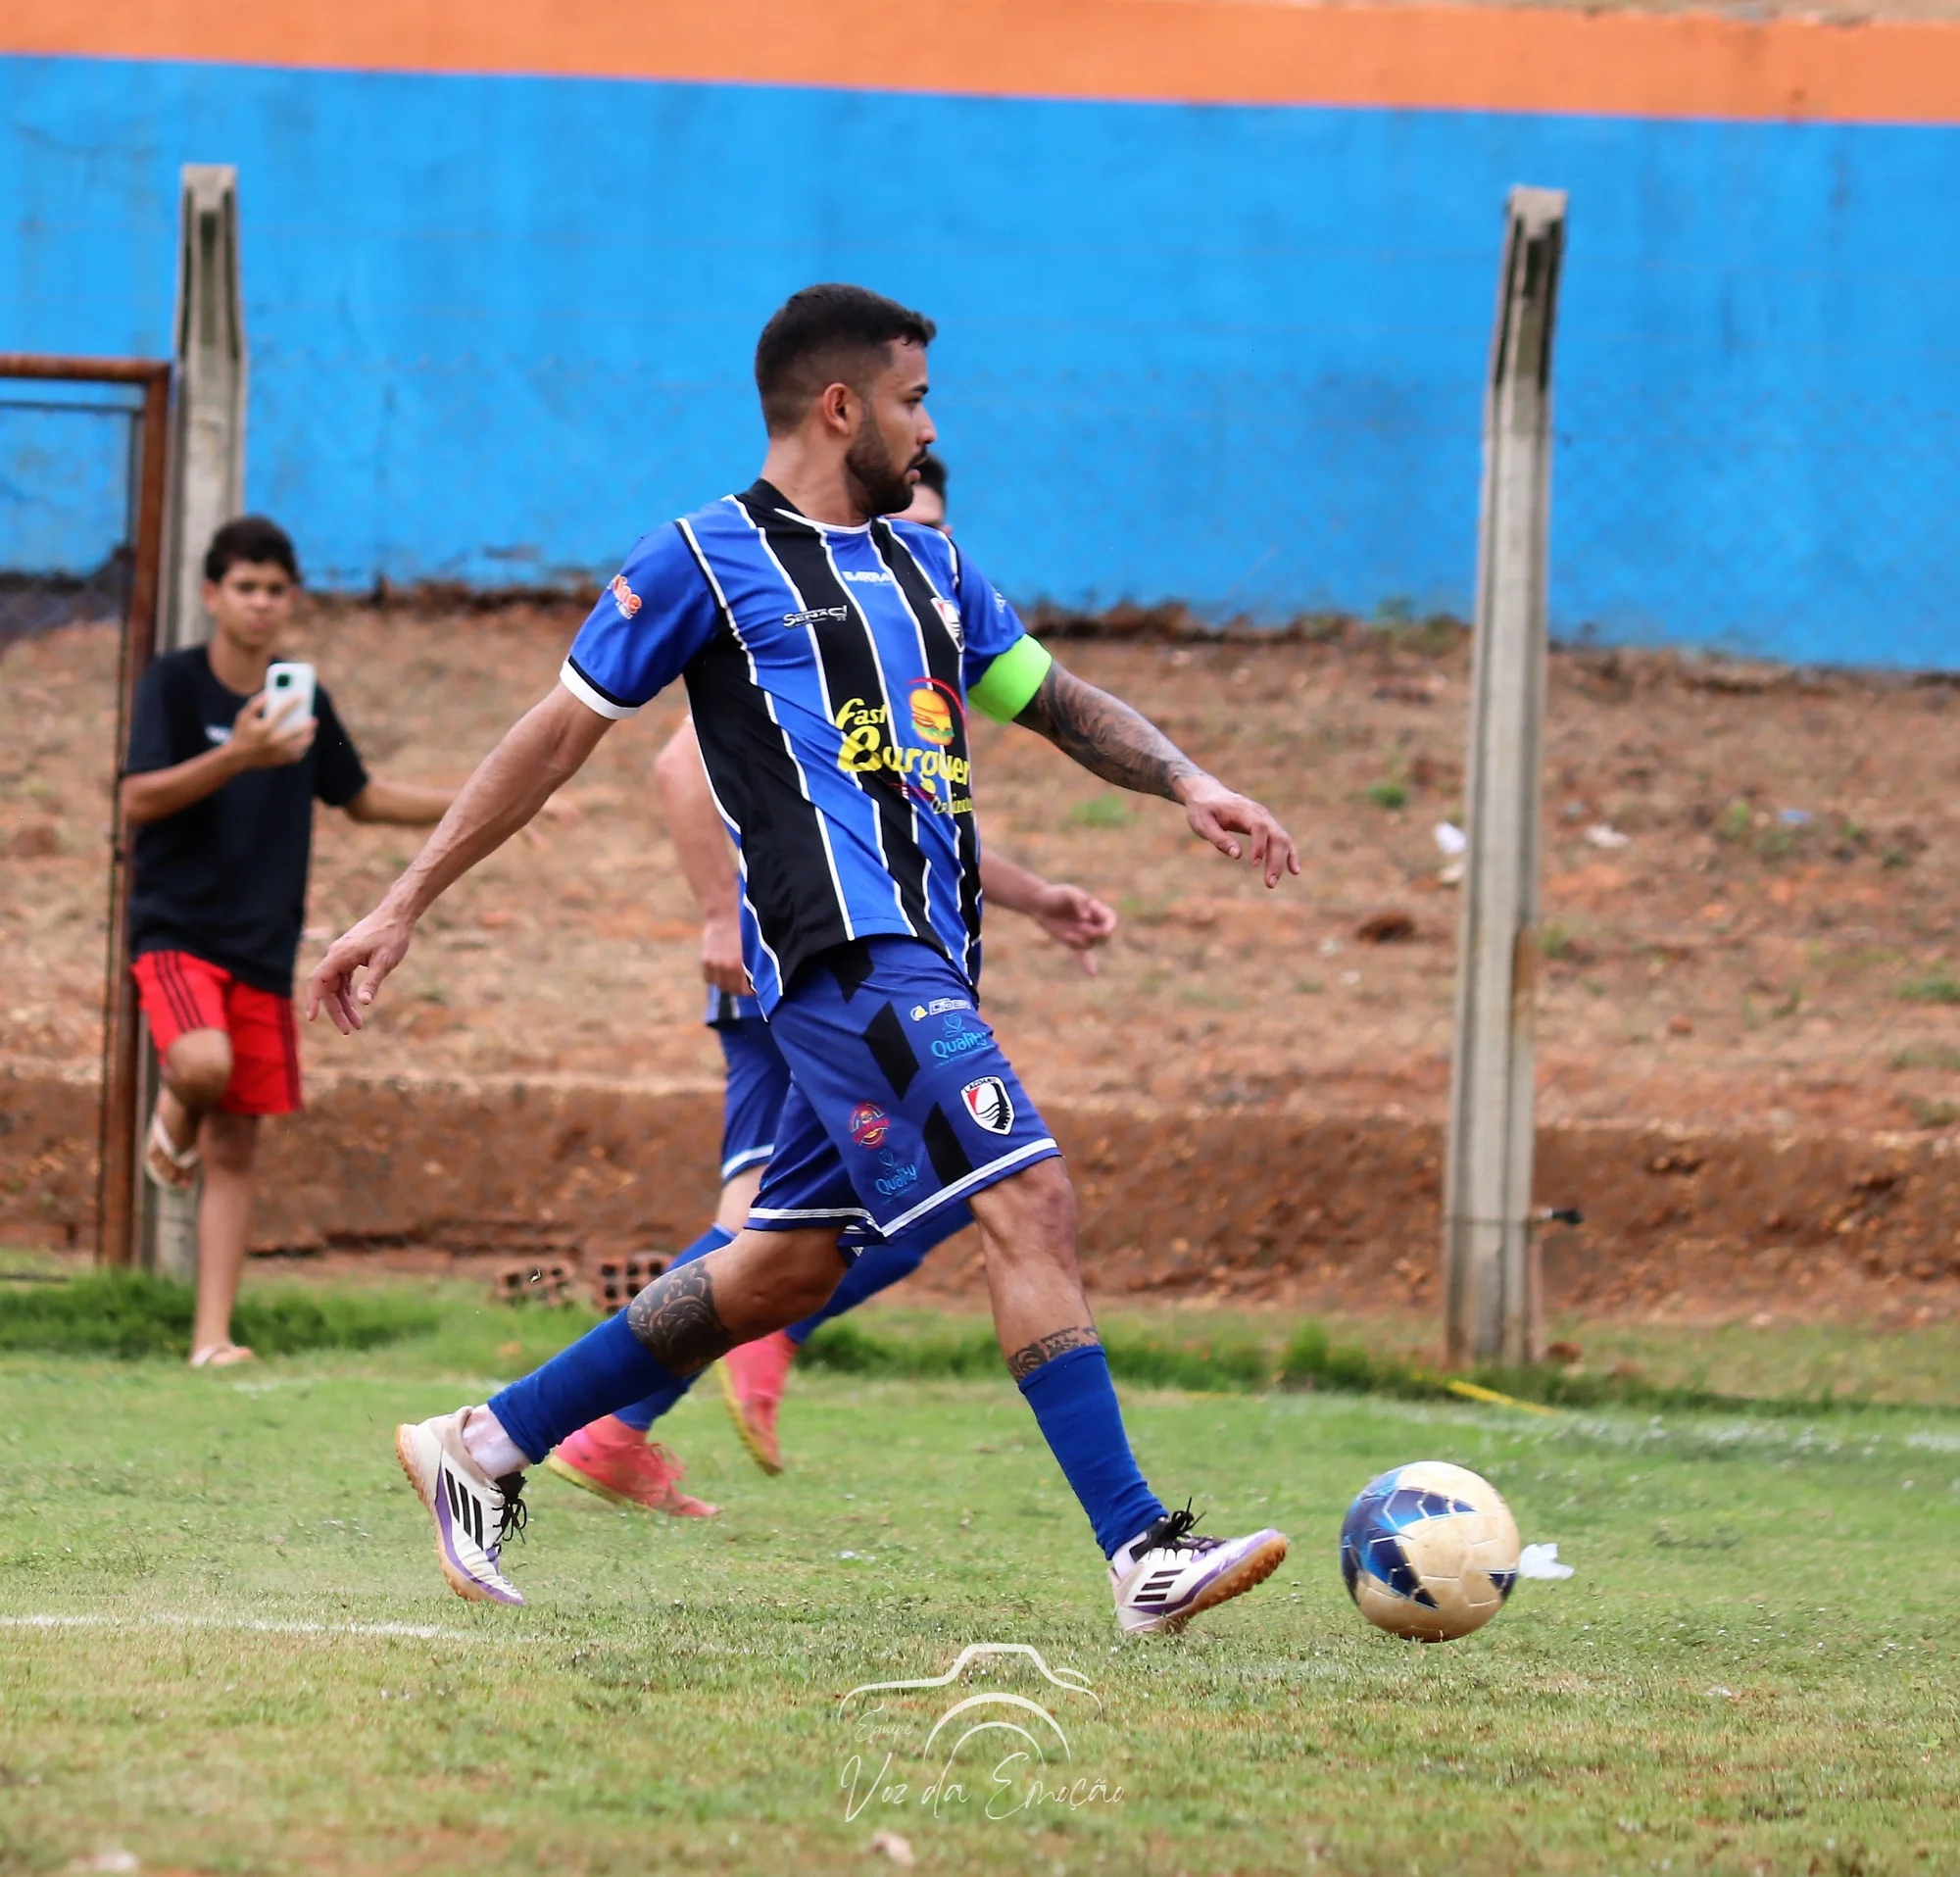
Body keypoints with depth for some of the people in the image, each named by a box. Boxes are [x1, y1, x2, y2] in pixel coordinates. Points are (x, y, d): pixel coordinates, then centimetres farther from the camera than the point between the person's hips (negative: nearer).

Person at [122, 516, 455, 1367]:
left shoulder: (304, 699, 10)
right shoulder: (175, 683, -6)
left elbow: (360, 795, 24)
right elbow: (137, 801, -15)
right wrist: (236, 756, -29)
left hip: (262, 949, 5)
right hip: (177, 933, -5)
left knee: (234, 1148, 3)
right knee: (204, 1064, -33)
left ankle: (213, 1336, 6)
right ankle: (174, 1111, 4)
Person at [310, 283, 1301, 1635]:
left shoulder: (927, 562, 23)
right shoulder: (709, 556, 1)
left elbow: (1054, 700, 31)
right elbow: (560, 735, 4)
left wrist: (1183, 781, 12)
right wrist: (407, 904, 4)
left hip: (924, 966, 9)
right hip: (849, 952, -9)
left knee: (795, 1266, 11)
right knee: (1030, 1198, -19)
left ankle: (490, 1445, 22)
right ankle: (1143, 1551, -23)